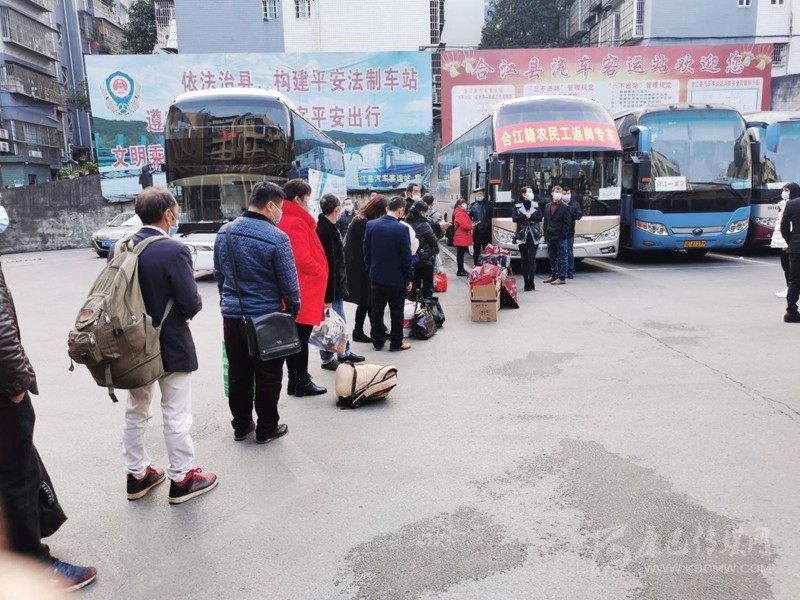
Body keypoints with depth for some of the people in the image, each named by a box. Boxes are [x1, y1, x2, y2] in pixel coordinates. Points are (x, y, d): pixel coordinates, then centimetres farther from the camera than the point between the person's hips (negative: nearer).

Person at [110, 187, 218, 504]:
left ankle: (137, 474, 33)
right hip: (170, 345, -6)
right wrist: (193, 304, 1)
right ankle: (181, 478, 19)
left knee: (135, 411, 19)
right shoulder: (174, 250, -21)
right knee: (176, 415, 7)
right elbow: (191, 304, -21)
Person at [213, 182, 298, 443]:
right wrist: (293, 311, 3)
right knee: (268, 376, 8)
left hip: (232, 316, 6)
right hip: (266, 319, -6)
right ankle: (267, 429, 20)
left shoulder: (224, 232, 2)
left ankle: (241, 426, 28)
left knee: (238, 373, 16)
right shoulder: (277, 238, -18)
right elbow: (289, 283, -13)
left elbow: (218, 274, 12)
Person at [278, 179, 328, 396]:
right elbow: (303, 259, -24)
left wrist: (317, 271, 13)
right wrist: (320, 272, -7)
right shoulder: (297, 223, -16)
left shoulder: (284, 221, 13)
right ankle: (302, 382, 7)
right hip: (303, 292, -10)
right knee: (301, 338, -2)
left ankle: (294, 380, 22)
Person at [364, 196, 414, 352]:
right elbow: (406, 256, -14)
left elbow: (366, 251, 5)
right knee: (396, 311, 8)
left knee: (377, 310, 13)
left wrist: (370, 269, 15)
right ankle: (396, 343, 15)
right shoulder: (401, 229, -18)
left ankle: (377, 341, 22)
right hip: (396, 278, -5)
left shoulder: (371, 225, -3)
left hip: (376, 276, 5)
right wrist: (409, 278, -5)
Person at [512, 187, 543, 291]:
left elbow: (540, 218, 4)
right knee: (524, 260, 4)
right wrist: (524, 216, -16)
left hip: (534, 235, 0)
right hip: (522, 236, 0)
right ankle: (526, 282, 10)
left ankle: (531, 282, -13)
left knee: (532, 259, -9)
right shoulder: (517, 206, 7)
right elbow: (514, 219, -3)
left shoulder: (536, 205, 10)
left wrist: (531, 216, -11)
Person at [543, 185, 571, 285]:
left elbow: (567, 223, -7)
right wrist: (546, 234, 7)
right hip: (550, 237, 6)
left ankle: (562, 278, 1)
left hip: (560, 238, -6)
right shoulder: (548, 207, 12)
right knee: (552, 258, 13)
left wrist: (563, 235, -14)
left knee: (562, 258, -1)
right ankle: (554, 275, 23)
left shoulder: (565, 208, -4)